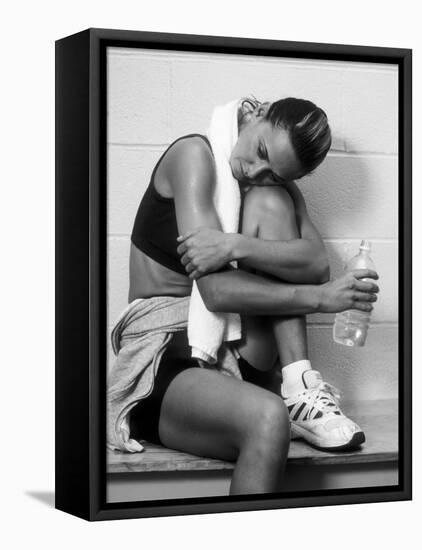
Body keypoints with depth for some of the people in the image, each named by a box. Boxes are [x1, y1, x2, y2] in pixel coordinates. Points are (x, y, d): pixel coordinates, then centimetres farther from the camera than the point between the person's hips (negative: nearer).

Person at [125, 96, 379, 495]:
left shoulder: (278, 190, 9)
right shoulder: (194, 154, -9)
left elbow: (317, 264, -14)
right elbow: (216, 291, -19)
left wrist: (238, 247, -29)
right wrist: (322, 298, -19)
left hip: (241, 365, 6)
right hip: (162, 364, -6)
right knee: (267, 420, -38)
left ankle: (297, 389, -19)